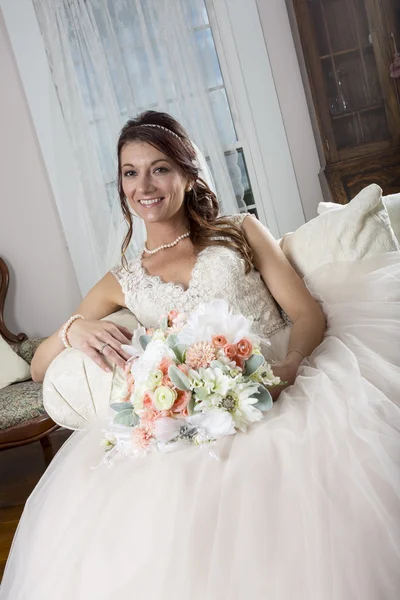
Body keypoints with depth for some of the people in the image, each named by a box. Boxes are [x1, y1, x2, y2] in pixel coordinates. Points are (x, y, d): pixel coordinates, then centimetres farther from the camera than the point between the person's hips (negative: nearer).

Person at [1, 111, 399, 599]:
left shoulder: (240, 233, 13)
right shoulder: (121, 284, 16)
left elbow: (309, 313, 4)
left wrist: (287, 366, -19)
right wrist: (73, 329, -7)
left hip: (279, 387, 0)